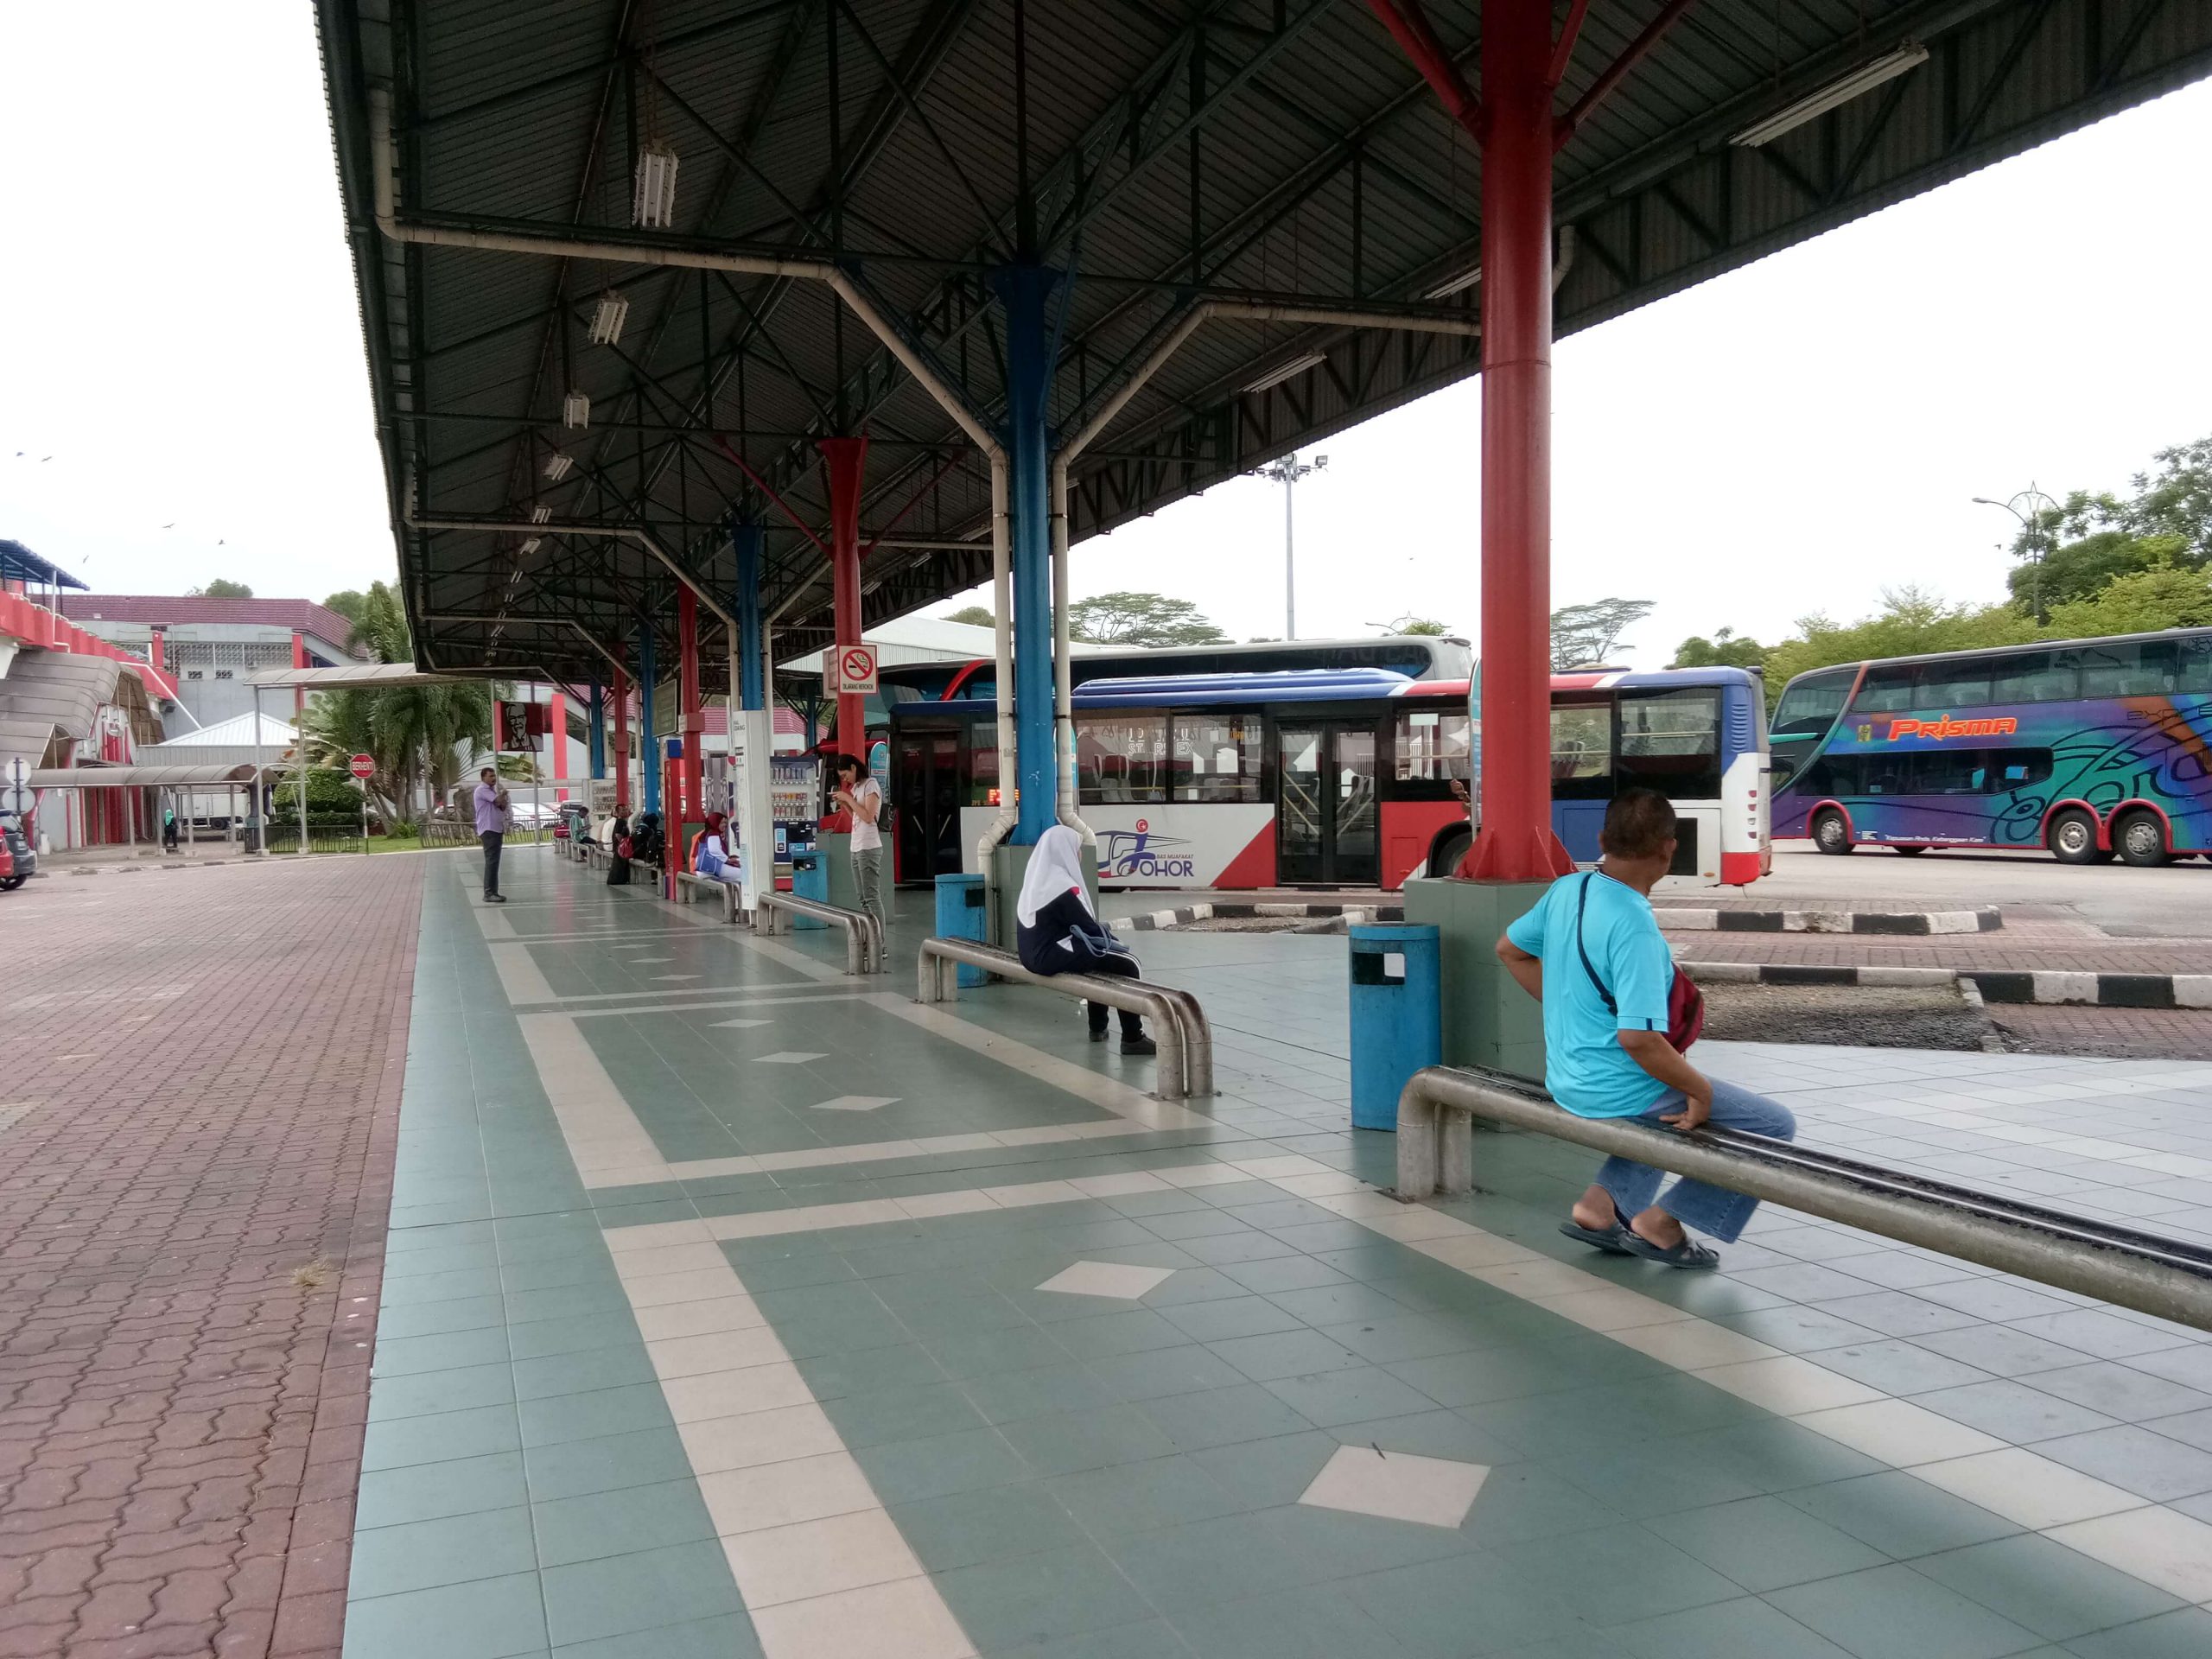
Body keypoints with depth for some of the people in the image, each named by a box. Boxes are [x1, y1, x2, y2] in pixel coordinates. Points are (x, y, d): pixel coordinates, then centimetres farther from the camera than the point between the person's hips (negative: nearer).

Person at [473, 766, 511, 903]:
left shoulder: (492, 791, 20)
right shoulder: (482, 790, -10)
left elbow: (502, 806, 16)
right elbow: (498, 800, -20)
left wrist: (502, 797, -5)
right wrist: (503, 793, 1)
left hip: (496, 829, 10)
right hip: (488, 830, -10)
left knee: (493, 862, 11)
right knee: (492, 862, -13)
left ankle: (493, 892, 15)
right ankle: (489, 893, -14)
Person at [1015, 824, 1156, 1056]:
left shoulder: (1039, 880, 10)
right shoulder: (1063, 887, -17)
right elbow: (1088, 928, -12)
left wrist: (1104, 930, 12)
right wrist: (1116, 942, 4)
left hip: (1037, 953, 10)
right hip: (1051, 956, -10)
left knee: (1104, 955, 27)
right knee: (1126, 963, -4)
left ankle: (1098, 1027, 34)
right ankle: (1133, 1039, -1)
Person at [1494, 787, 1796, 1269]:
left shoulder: (1566, 890, -1)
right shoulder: (1634, 926, -27)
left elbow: (1510, 948, 16)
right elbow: (1638, 1038, -32)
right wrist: (1700, 1090, -17)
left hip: (1567, 1081, 9)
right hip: (1622, 1095, -8)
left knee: (1674, 1100, 37)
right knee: (1775, 1126, 5)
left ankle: (1601, 1203, 23)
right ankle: (1662, 1222, 5)